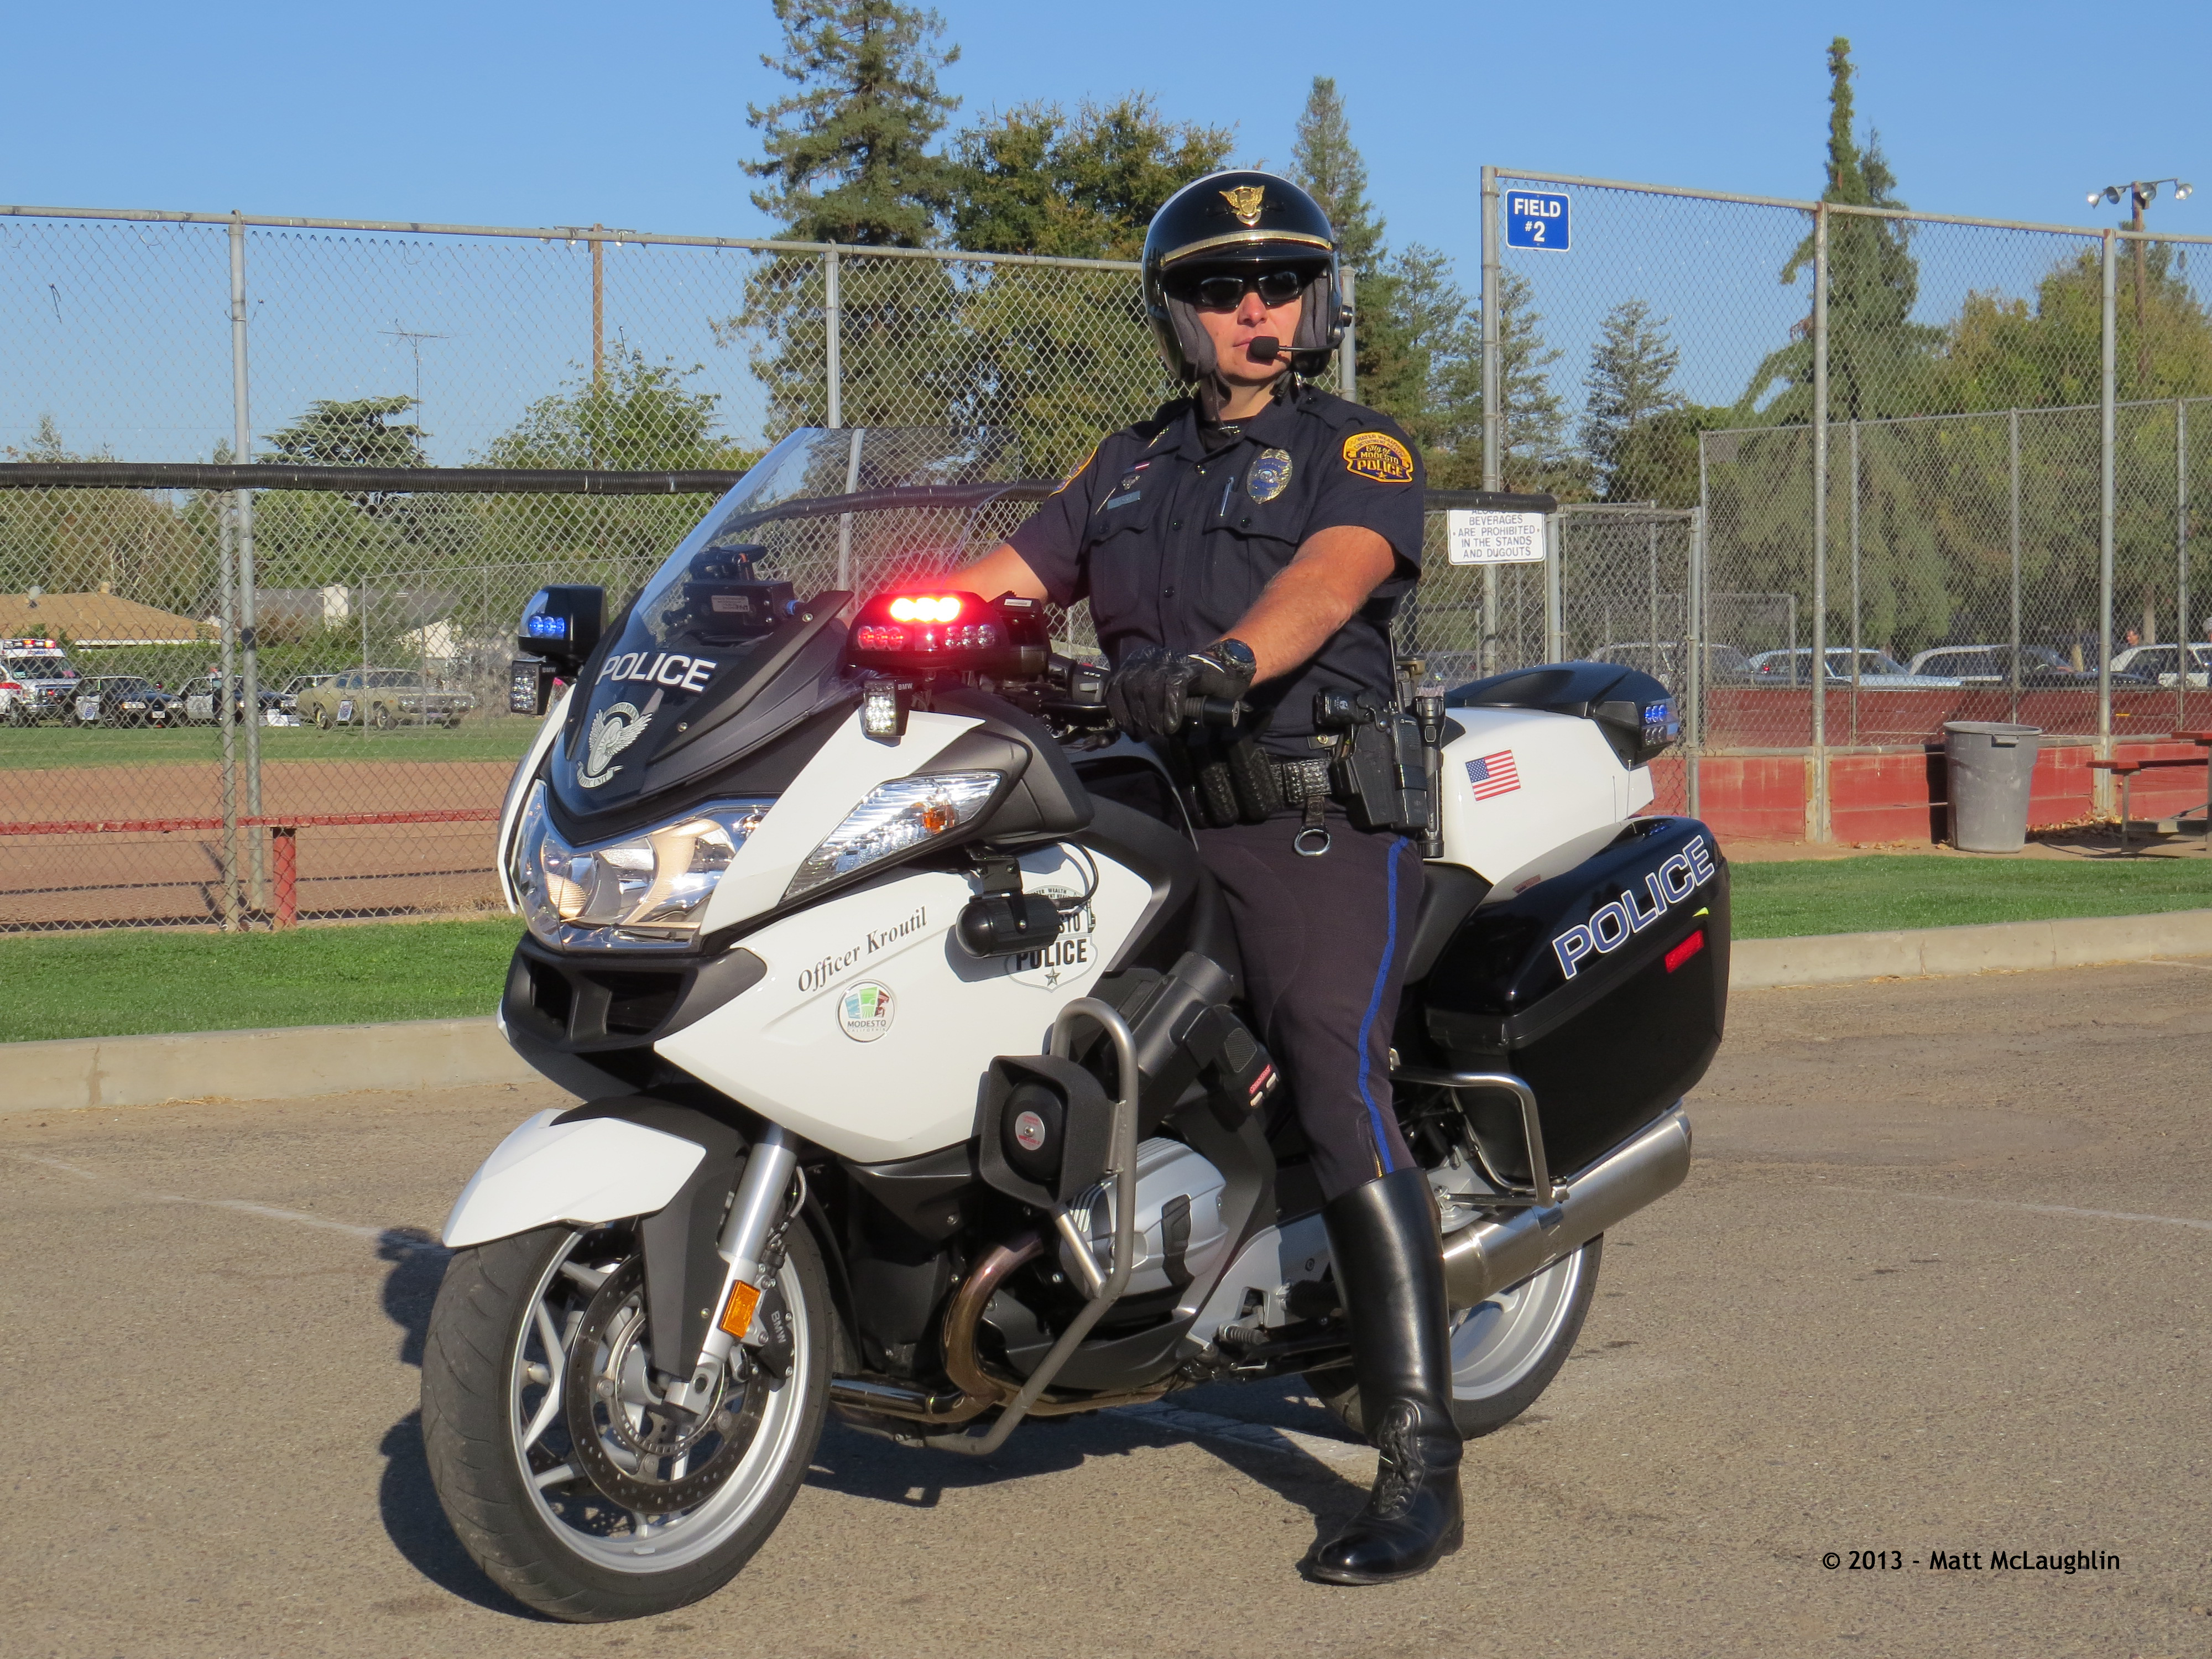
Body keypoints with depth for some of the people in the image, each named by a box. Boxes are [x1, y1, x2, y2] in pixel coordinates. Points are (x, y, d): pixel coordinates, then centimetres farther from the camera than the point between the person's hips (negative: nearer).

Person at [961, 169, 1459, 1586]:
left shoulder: (1360, 451, 4)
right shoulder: (1127, 469, 21)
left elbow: (1330, 574, -17)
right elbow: (998, 583, 14)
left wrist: (1227, 654, -38)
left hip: (1314, 819, -6)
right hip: (1155, 818, 7)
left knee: (1340, 1109, -19)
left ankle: (1420, 1468, -22)